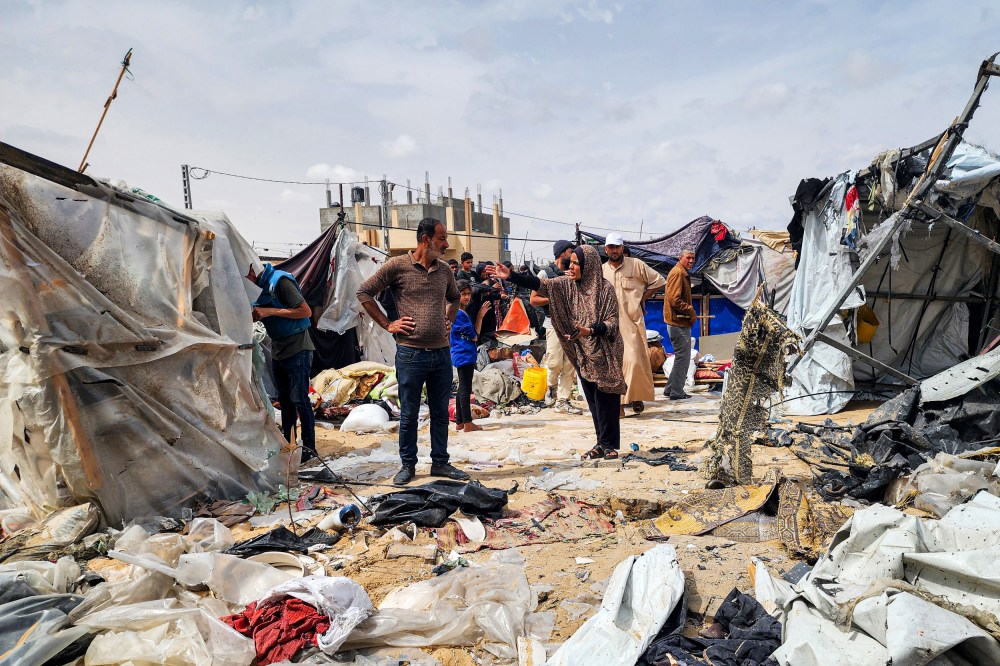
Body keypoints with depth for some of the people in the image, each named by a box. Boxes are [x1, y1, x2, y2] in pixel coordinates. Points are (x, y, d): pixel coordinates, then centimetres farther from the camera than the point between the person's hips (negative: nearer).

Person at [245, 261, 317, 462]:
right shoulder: (258, 286, 8)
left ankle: (309, 447, 2)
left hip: (297, 349, -8)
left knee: (299, 400, -6)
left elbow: (306, 311, -19)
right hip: (278, 351, 8)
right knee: (285, 400, 13)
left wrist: (270, 311, -22)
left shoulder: (280, 281, -17)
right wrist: (255, 314, -6)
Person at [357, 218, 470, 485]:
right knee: (409, 414, 6)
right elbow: (364, 292, -2)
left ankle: (440, 462, 25)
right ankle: (408, 465, 21)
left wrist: (449, 321, 12)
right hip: (411, 353, -5)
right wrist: (388, 325, -5)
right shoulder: (398, 266, -7)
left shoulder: (444, 270, 10)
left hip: (442, 353, 5)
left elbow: (454, 298, 29)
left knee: (441, 412, 12)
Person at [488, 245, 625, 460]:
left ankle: (610, 444, 7)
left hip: (604, 353, -5)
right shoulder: (567, 284, 3)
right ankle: (602, 443, 18)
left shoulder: (605, 288, -11)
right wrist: (511, 276, -18)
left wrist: (590, 330, -30)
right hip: (583, 353, 5)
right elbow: (541, 285, -8)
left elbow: (612, 322, -13)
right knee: (593, 400, 10)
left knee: (605, 399, -3)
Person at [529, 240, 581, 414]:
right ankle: (551, 388, 19)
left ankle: (562, 401, 9)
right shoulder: (546, 273, -2)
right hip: (555, 322, -5)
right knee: (555, 362, -11)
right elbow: (533, 300, -5)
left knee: (570, 365, 2)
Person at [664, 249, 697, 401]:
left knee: (681, 357, 17)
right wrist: (691, 312, -15)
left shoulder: (683, 273, 20)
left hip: (681, 322, 11)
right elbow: (674, 299, -23)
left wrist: (690, 312, 10)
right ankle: (677, 392, 3)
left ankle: (670, 389, 23)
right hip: (679, 323, -11)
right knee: (683, 358, -4)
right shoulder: (678, 272, -14)